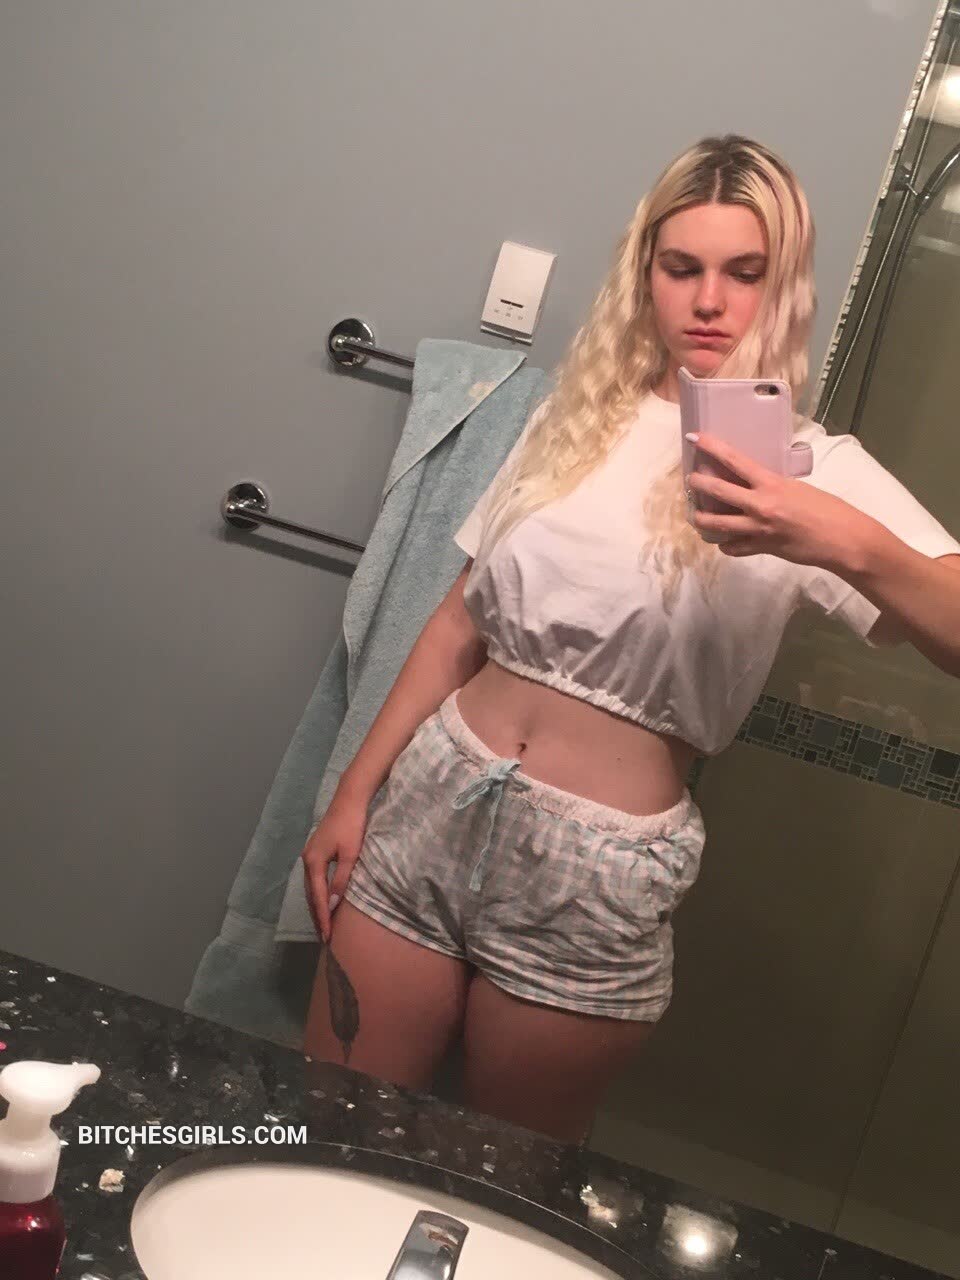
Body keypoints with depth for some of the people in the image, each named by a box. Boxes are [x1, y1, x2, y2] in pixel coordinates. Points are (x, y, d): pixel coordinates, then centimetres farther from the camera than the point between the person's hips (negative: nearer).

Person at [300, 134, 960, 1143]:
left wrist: (852, 546, -37)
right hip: (433, 799, 3)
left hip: (598, 874, -3)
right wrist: (353, 795, 6)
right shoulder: (579, 416, 8)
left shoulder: (814, 471, -4)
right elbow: (461, 620, 9)